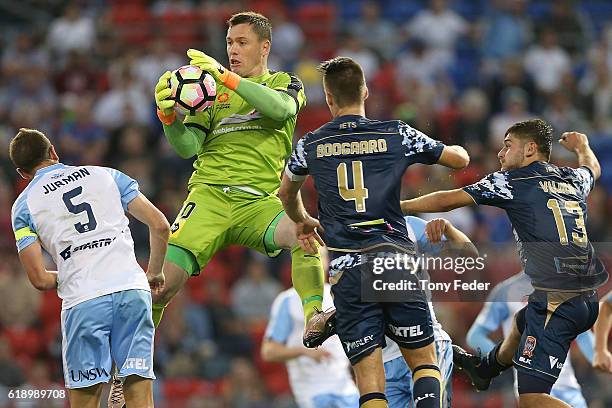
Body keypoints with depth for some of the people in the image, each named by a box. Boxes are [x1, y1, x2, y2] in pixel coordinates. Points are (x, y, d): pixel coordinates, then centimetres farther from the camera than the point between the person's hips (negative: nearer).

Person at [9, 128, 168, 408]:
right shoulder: (106, 175, 17)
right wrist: (154, 272, 28)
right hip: (132, 289, 2)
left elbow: (40, 280, 4)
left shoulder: (24, 205, 12)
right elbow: (160, 226, 13)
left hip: (83, 301, -2)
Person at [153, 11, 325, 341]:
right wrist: (167, 115, -11)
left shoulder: (285, 84, 15)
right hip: (209, 194, 1)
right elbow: (188, 147, 9)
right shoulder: (213, 88, 19)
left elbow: (279, 107, -11)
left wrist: (227, 77, -22)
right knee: (163, 282, -14)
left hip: (259, 200, -1)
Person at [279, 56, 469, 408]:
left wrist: (303, 221, 52)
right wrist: (440, 147, 40)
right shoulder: (396, 134, 5)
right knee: (424, 362, 9)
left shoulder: (311, 145, 9)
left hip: (346, 270, 0)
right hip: (395, 258, 0)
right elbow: (460, 159, 16)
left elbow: (287, 194, 31)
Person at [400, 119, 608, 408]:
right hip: (589, 298, 8)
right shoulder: (575, 179, 16)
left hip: (556, 299, -8)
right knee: (521, 324, 38)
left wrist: (397, 207, 10)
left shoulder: (513, 180, -3)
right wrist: (582, 146, 64)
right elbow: (592, 168, 43)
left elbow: (448, 200, -3)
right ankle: (485, 368, 66)